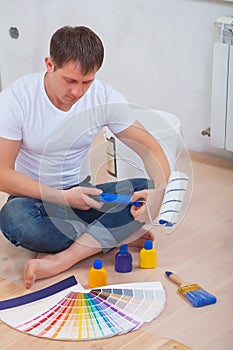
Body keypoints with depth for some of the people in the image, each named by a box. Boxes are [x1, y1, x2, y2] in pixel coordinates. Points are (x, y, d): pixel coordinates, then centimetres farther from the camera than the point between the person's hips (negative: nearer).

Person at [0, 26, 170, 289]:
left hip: (80, 193, 3)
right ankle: (115, 236, -16)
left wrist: (160, 190, -29)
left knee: (146, 191, -22)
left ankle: (61, 259, -28)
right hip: (35, 197, -3)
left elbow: (151, 149, -7)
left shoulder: (105, 97, -11)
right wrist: (62, 197, -27)